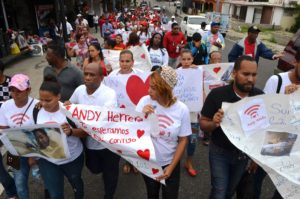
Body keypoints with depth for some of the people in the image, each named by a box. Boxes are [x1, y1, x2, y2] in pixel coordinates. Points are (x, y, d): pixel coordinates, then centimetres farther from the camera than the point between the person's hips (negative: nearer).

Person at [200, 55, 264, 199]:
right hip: (220, 152, -3)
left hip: (244, 153, 3)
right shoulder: (217, 94, -20)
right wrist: (214, 123, -34)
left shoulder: (260, 96, -13)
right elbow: (203, 124, -13)